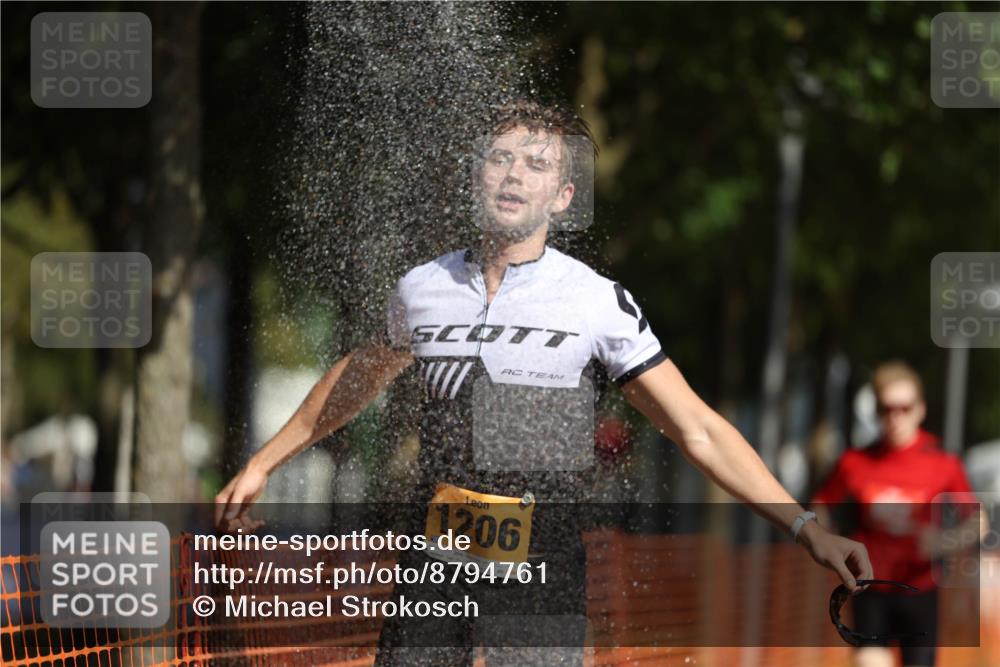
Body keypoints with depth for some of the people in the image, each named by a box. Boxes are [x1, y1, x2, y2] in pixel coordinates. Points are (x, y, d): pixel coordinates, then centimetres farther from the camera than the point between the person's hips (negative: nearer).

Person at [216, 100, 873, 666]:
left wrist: (807, 526, -7)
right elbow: (361, 378, 29)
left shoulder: (599, 301, -2)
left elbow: (699, 431, 0)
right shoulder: (423, 289, 8)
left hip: (540, 558, -3)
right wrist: (262, 464, 36)